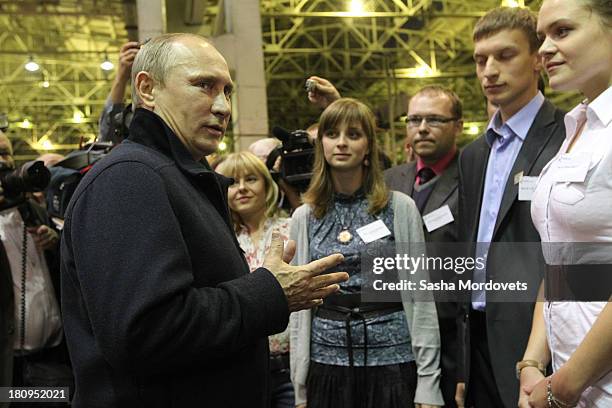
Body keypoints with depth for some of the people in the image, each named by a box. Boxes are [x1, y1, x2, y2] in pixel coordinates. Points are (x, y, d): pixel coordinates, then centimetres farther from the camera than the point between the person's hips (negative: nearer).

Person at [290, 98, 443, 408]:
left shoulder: (400, 207, -2)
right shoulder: (304, 217, 4)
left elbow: (420, 296, -3)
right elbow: (299, 304, 6)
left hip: (391, 361, -2)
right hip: (326, 362, 2)